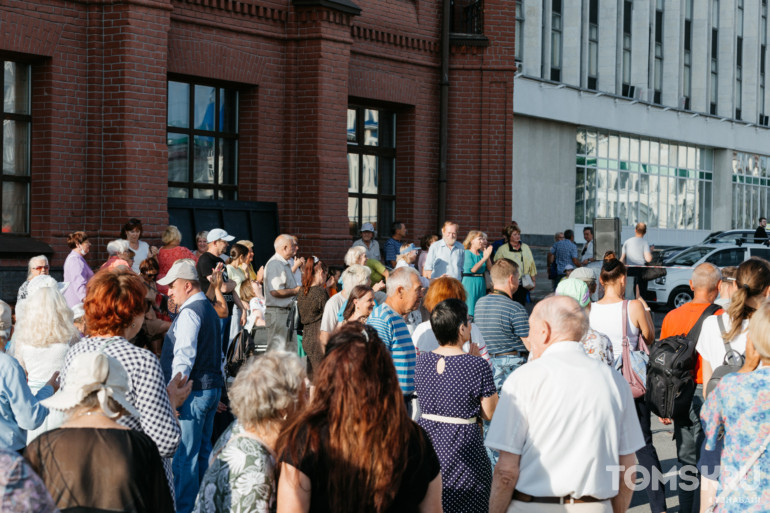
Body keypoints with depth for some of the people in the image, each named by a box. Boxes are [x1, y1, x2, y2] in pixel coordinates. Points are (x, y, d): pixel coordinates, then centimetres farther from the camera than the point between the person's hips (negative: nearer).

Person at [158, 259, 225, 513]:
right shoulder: (209, 309, 15)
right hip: (212, 386, 10)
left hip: (193, 390, -10)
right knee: (203, 452, 16)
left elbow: (184, 358, -22)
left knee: (184, 457, -5)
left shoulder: (189, 312, -14)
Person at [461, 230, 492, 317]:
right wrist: (484, 258, -17)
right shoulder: (467, 253, -7)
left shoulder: (482, 253, 10)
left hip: (481, 283, 6)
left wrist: (488, 256, -4)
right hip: (469, 282, -6)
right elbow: (473, 269, -19)